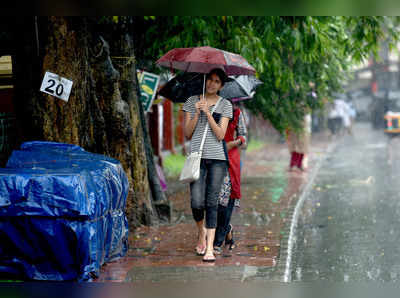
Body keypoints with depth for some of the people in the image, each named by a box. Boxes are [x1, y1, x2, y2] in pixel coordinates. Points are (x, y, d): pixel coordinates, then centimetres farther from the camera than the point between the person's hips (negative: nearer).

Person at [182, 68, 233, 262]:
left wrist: (208, 113, -12)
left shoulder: (225, 105, 8)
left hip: (217, 158, 0)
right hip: (197, 157, 0)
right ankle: (201, 232, 21)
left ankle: (209, 248, -3)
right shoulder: (192, 102, 10)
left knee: (212, 203, -4)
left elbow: (220, 134, -3)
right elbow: (187, 134, 5)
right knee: (197, 203, -10)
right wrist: (197, 113, -8)